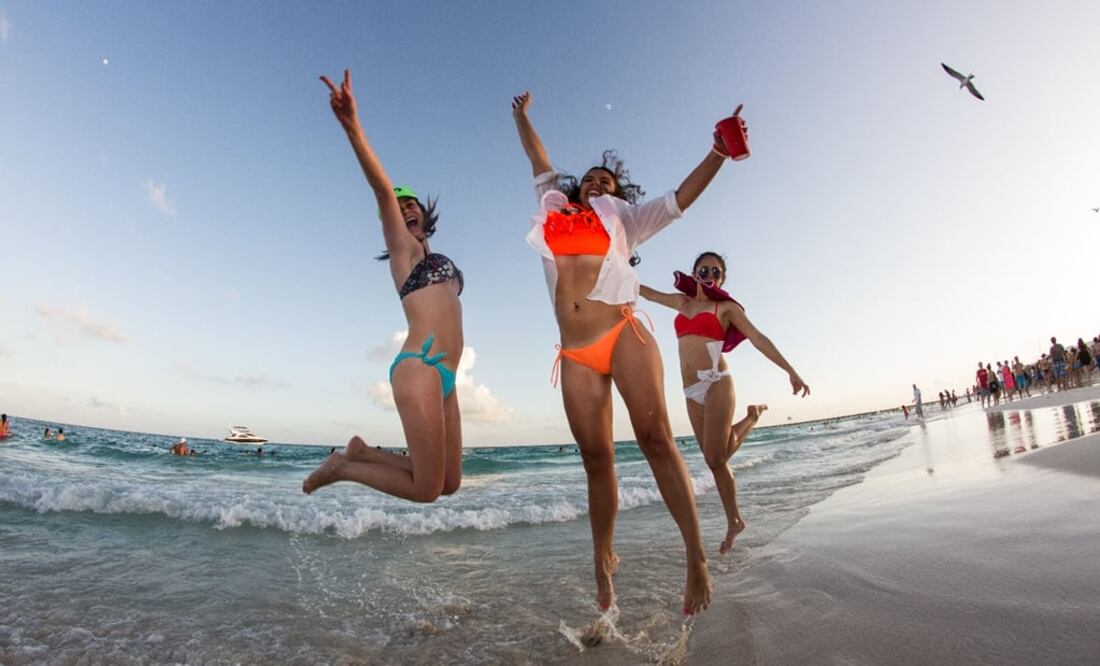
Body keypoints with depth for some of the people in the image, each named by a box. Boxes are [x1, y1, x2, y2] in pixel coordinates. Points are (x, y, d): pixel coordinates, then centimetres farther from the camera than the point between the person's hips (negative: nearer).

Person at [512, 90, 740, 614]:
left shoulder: (623, 218, 20)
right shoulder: (554, 205, 26)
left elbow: (680, 198, 14)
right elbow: (538, 159, 40)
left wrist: (718, 152, 3)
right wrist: (521, 115, 52)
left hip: (623, 335, -2)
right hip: (575, 354, 2)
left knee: (656, 437, -13)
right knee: (596, 457, 1)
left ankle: (696, 559, -7)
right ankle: (603, 565, 12)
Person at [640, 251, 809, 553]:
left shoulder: (727, 307, 6)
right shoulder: (683, 302, 17)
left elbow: (758, 338, 2)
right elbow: (649, 293, 28)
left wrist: (790, 371, -3)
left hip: (716, 383, -4)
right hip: (692, 392, 4)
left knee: (715, 458, -11)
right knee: (715, 460, 6)